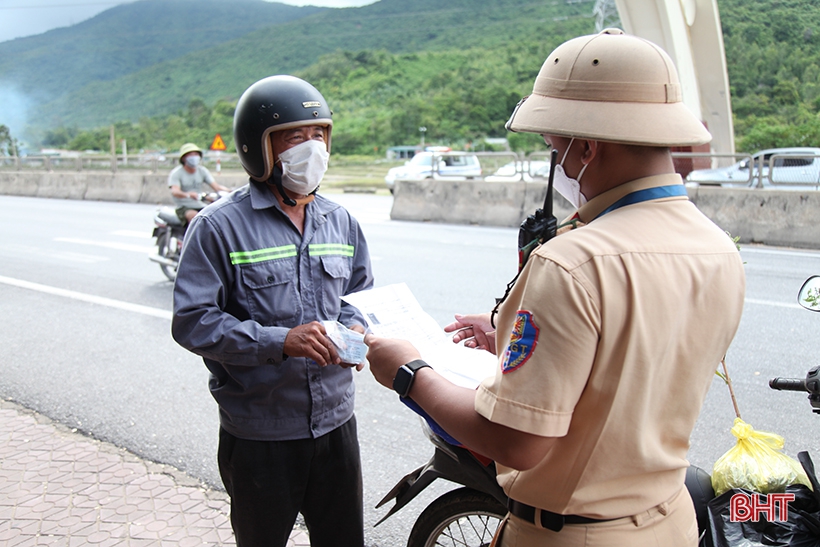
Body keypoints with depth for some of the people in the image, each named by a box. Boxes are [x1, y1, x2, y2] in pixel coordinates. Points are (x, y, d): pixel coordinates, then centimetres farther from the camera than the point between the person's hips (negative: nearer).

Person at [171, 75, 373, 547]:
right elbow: (192, 321, -16)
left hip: (336, 423, 5)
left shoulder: (340, 221, 7)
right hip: (259, 434, -4)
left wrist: (356, 327, -5)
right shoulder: (221, 226, -11)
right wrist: (279, 341, -26)